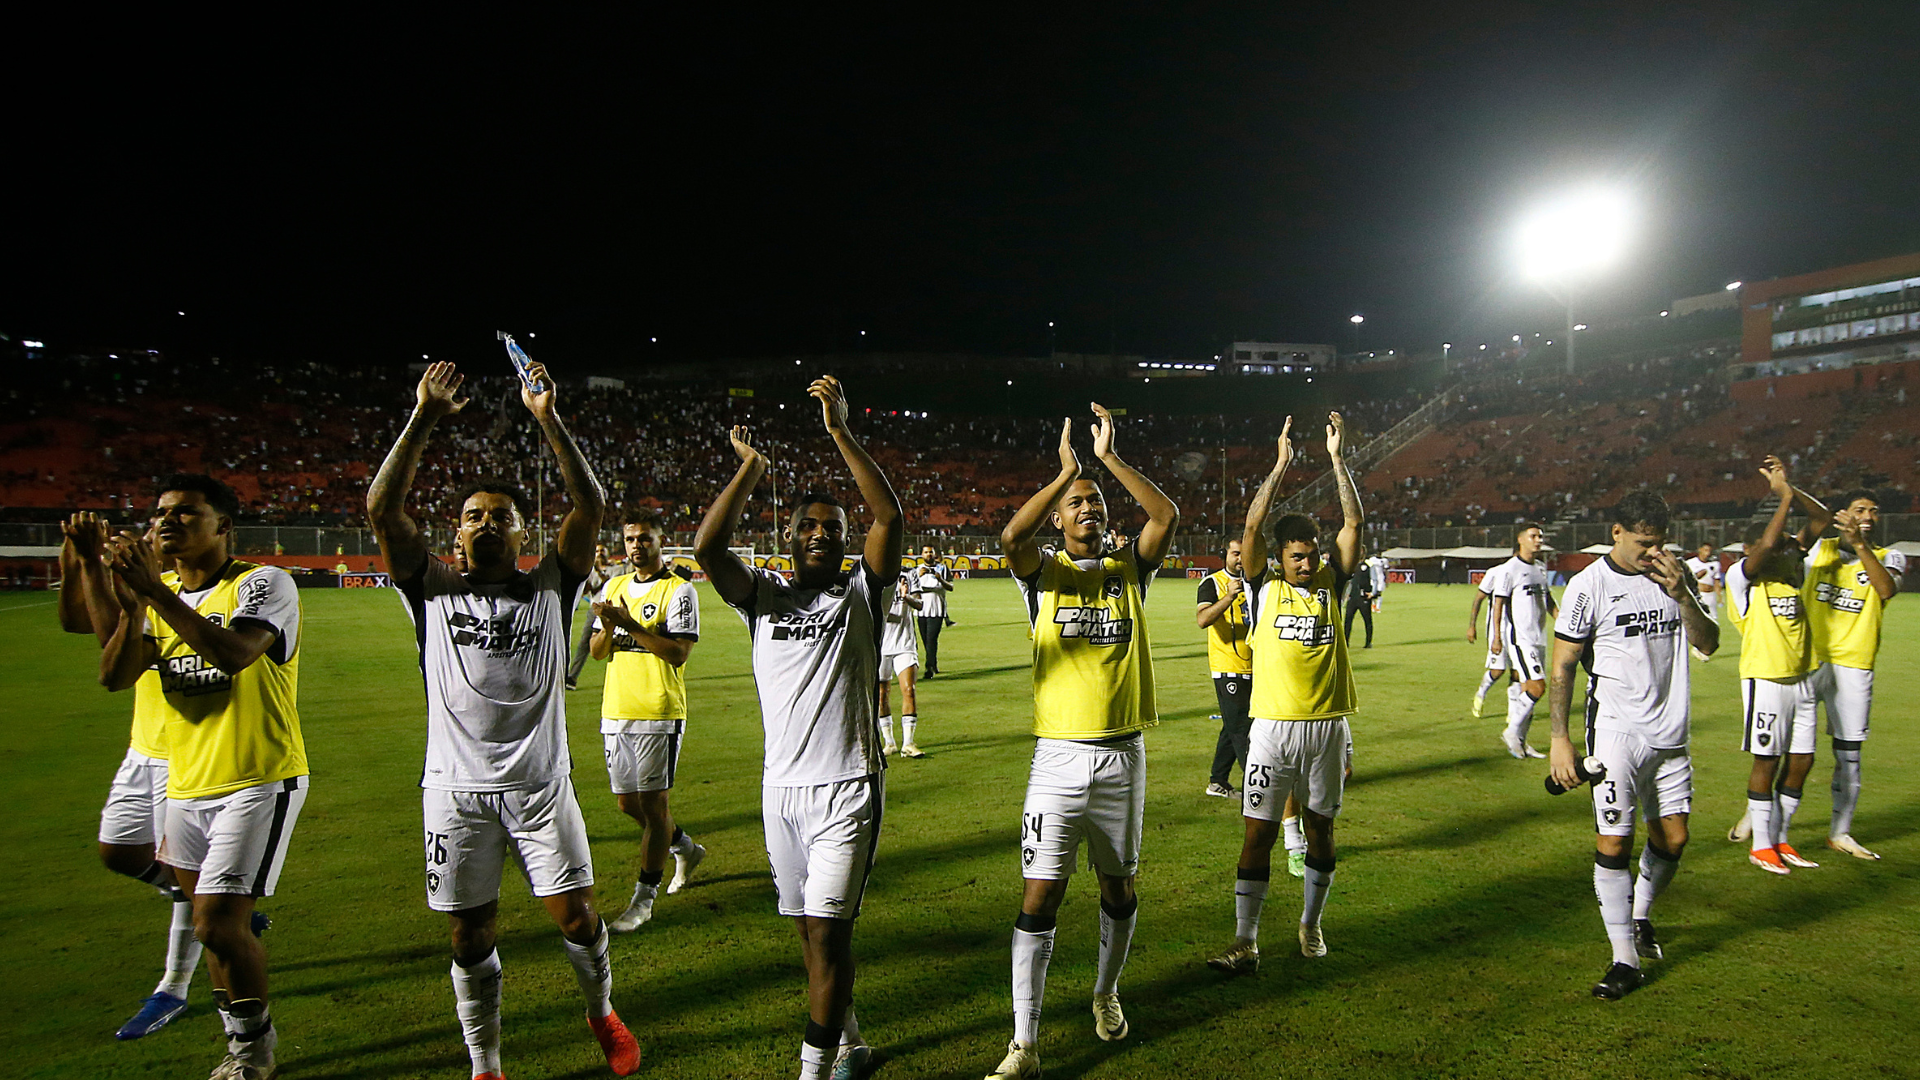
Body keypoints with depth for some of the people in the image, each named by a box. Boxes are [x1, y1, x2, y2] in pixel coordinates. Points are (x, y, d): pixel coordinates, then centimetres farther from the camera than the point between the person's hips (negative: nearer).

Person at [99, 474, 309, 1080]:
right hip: (187, 784, 7)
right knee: (214, 921, 16)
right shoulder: (161, 597, 11)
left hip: (258, 781, -7)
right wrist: (133, 605, -16)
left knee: (218, 925, -9)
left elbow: (233, 655, -30)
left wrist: (156, 592, -29)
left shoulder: (263, 583, -12)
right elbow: (114, 677, -1)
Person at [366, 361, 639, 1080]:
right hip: (457, 789, 1)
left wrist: (548, 420, -13)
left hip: (540, 783, 0)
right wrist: (424, 420, -12)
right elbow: (382, 509, -6)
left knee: (575, 916, 3)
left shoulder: (549, 587, 3)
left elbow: (590, 506, -8)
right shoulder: (434, 590, 5)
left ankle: (602, 1012, 32)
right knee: (471, 936, 9)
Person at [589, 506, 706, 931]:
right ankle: (684, 847, 38)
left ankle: (644, 898, 9)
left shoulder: (679, 590, -6)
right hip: (616, 710, 7)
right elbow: (597, 651, 11)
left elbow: (679, 652, -16)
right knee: (628, 803, 13)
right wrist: (609, 627, -10)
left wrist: (631, 625, -21)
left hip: (659, 713, -6)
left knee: (652, 802, -3)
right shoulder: (614, 586, 13)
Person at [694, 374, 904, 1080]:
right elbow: (706, 548, -9)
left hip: (848, 787, -4)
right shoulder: (762, 595, 7)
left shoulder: (861, 592, 1)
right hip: (782, 784, 4)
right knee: (810, 929, 13)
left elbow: (889, 518, -13)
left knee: (826, 930, -7)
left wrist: (839, 431, -15)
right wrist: (750, 469, -11)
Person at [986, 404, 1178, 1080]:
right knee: (1040, 896, -4)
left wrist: (1109, 458, -12)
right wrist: (1066, 471, -18)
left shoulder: (1130, 568, 6)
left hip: (1124, 756, 3)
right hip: (1059, 755, -2)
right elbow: (1012, 535, -22)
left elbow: (1167, 516, -10)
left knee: (1119, 887, 17)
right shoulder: (1043, 572, 0)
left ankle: (1106, 992, 42)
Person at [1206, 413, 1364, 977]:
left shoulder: (1332, 582, 5)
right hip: (1274, 725, -2)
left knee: (1320, 826, 14)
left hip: (1328, 726, 3)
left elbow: (1353, 523, -3)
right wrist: (1281, 464, -12)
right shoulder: (1265, 587, -1)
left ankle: (1310, 925, 32)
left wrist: (1337, 459, -7)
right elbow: (1252, 527, -12)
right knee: (1259, 831, -1)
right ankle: (1246, 941, 5)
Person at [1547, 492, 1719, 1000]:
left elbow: (1709, 643, 4)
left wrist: (1681, 594, -13)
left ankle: (1640, 913, 39)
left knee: (1672, 839, 12)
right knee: (1613, 843, -8)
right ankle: (1625, 959, 3)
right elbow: (1563, 667, -6)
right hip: (1617, 730, -5)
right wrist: (1559, 738, -10)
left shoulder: (1675, 575, 6)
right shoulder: (1589, 585, -9)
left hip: (1670, 731, 5)